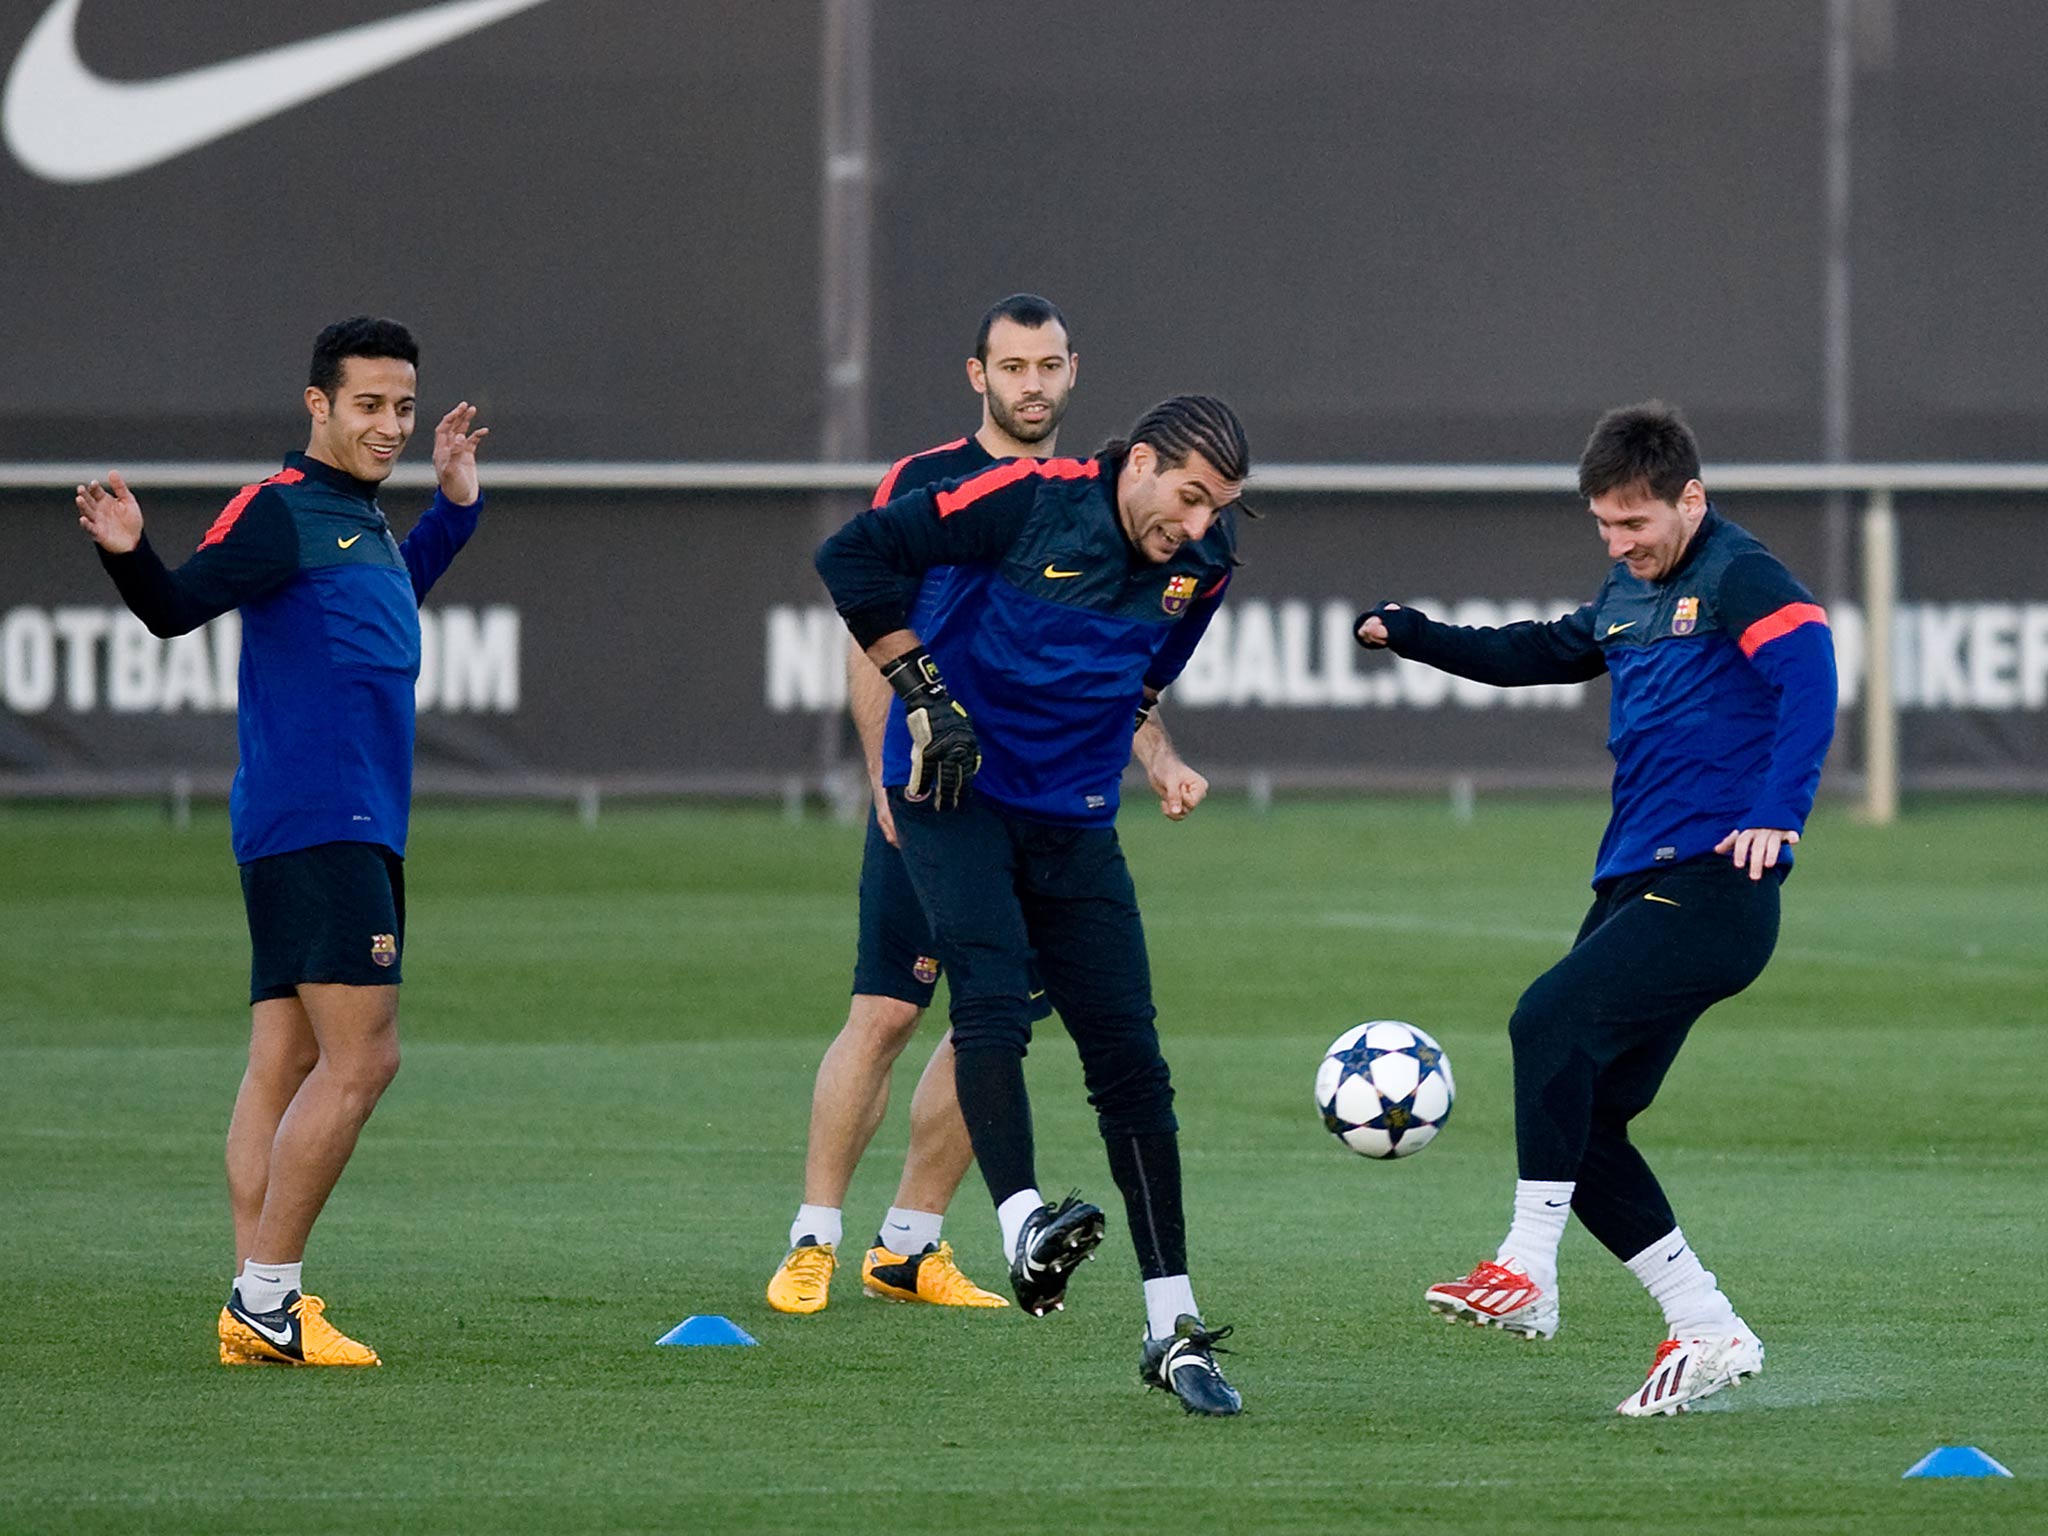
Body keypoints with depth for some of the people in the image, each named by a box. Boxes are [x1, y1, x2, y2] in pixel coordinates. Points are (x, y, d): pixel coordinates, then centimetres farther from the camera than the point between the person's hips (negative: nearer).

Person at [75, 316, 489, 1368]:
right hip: (314, 825, -10)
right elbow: (177, 607, -16)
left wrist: (454, 506, 35)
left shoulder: (363, 521, 17)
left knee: (283, 1064, 8)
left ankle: (255, 1307, 9)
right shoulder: (282, 511, -9)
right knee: (360, 1057, -13)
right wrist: (129, 556, -36)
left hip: (358, 831, 10)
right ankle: (266, 1297, -12)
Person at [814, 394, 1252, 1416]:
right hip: (956, 796, -4)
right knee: (992, 997, -27)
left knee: (1131, 1059, -1)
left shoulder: (1204, 560, 1)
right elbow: (854, 555, -14)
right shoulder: (1030, 499, -17)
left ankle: (1173, 1325, 2)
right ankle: (1023, 1228, -38)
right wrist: (926, 692, -15)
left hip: (1075, 822, 5)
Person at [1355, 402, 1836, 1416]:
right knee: (1580, 1121, 4)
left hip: (1714, 891, -10)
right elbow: (1543, 654, 36)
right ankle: (1708, 1332, 10)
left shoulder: (1739, 579, -9)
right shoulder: (1627, 593, 18)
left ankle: (1527, 1274, -23)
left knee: (1551, 1021, -25)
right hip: (1635, 882, 10)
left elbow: (1807, 670, -26)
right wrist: (1412, 636, 25)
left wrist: (1777, 814, -38)